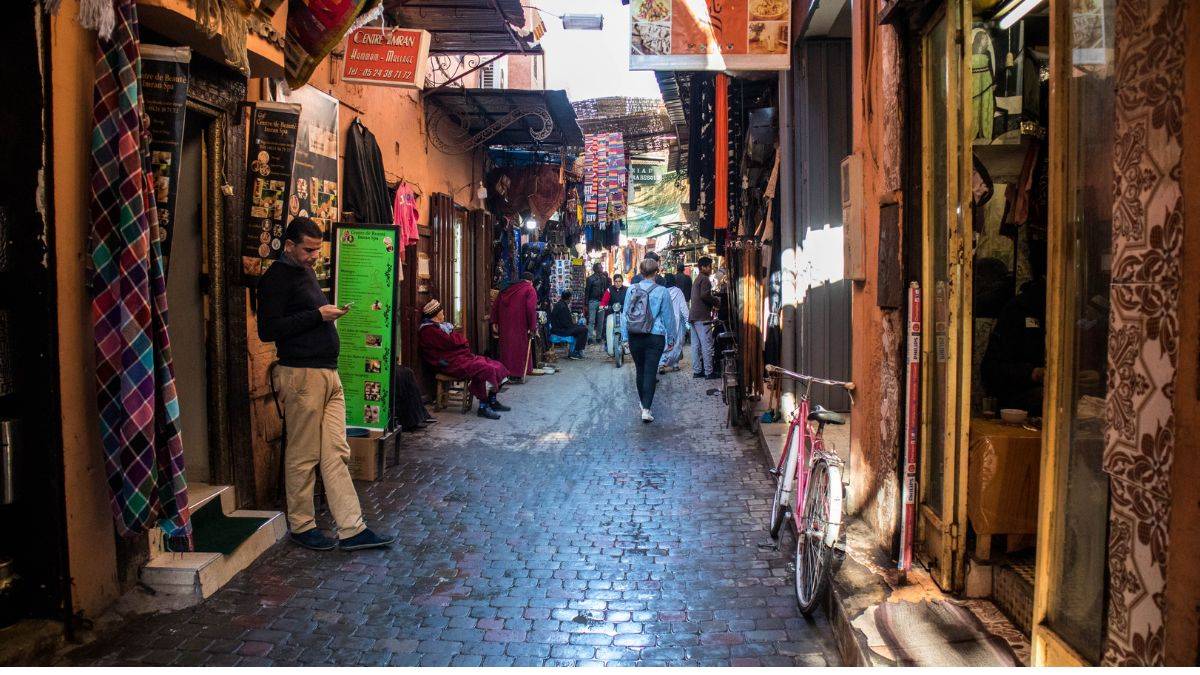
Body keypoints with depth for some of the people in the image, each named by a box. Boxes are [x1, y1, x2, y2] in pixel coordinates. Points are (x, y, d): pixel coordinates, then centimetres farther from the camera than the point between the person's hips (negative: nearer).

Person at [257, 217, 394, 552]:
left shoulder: (307, 272, 20)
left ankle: (351, 529, 8)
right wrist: (318, 315, -17)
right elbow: (267, 330, -17)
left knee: (336, 454, 6)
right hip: (301, 375, -9)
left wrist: (331, 312, 11)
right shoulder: (277, 277, -8)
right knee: (303, 457, 1)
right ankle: (301, 525, 16)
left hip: (328, 374, 9)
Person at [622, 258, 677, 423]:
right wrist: (671, 338, 9)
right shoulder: (661, 292, -8)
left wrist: (625, 337, 12)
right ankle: (646, 409, -8)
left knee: (640, 370, 16)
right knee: (650, 372, -1)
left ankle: (643, 404, 31)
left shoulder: (631, 290, -1)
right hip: (655, 338, -3)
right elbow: (668, 317, -1)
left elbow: (624, 314, 4)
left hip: (634, 338, 3)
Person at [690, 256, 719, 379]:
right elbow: (705, 295, -23)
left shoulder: (697, 280, 22)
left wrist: (712, 303, 17)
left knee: (695, 345, 9)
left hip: (693, 316, 10)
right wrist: (715, 302, -7)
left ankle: (697, 371, 12)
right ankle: (709, 372, -6)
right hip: (702, 316, -10)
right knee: (707, 345, -7)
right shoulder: (705, 279, -9)